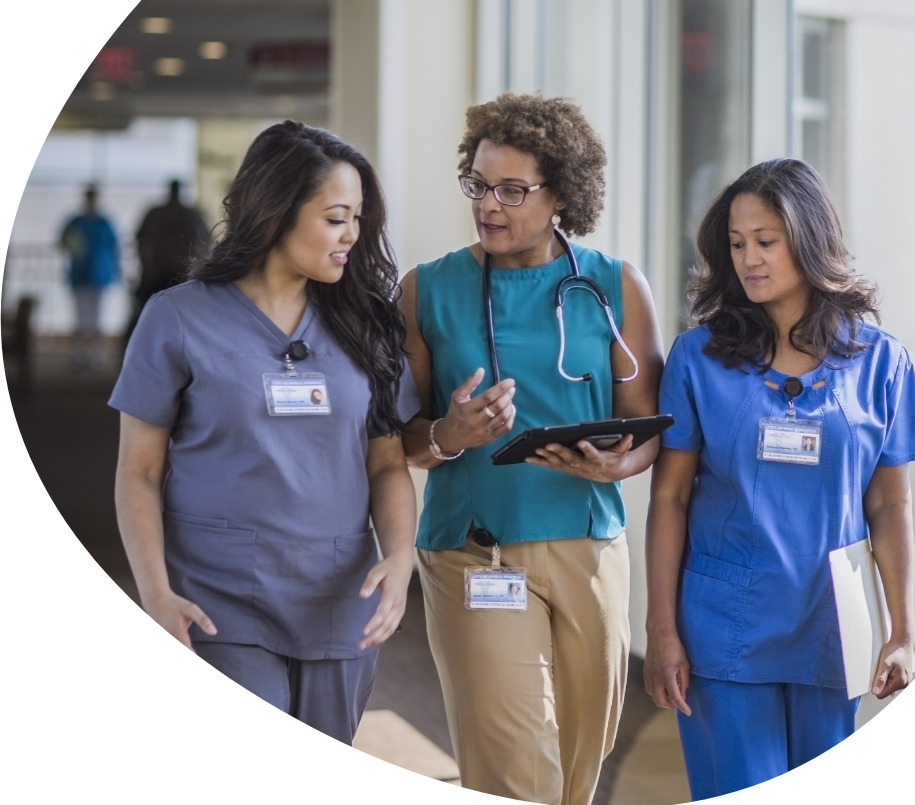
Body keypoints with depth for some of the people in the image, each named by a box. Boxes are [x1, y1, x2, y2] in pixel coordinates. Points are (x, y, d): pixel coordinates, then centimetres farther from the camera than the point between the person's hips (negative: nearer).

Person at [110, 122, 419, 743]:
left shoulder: (362, 326, 8)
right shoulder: (180, 320, -2)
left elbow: (389, 464, 9)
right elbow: (139, 472, 0)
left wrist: (400, 556, -11)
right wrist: (156, 593, -13)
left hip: (339, 611, 4)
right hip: (222, 614, -4)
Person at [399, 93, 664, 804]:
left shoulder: (616, 287, 6)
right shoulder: (428, 291, 4)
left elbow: (648, 424, 6)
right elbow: (396, 436, 5)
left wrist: (614, 464, -16)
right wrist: (446, 436, -17)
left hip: (590, 550, 2)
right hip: (473, 551, -2)